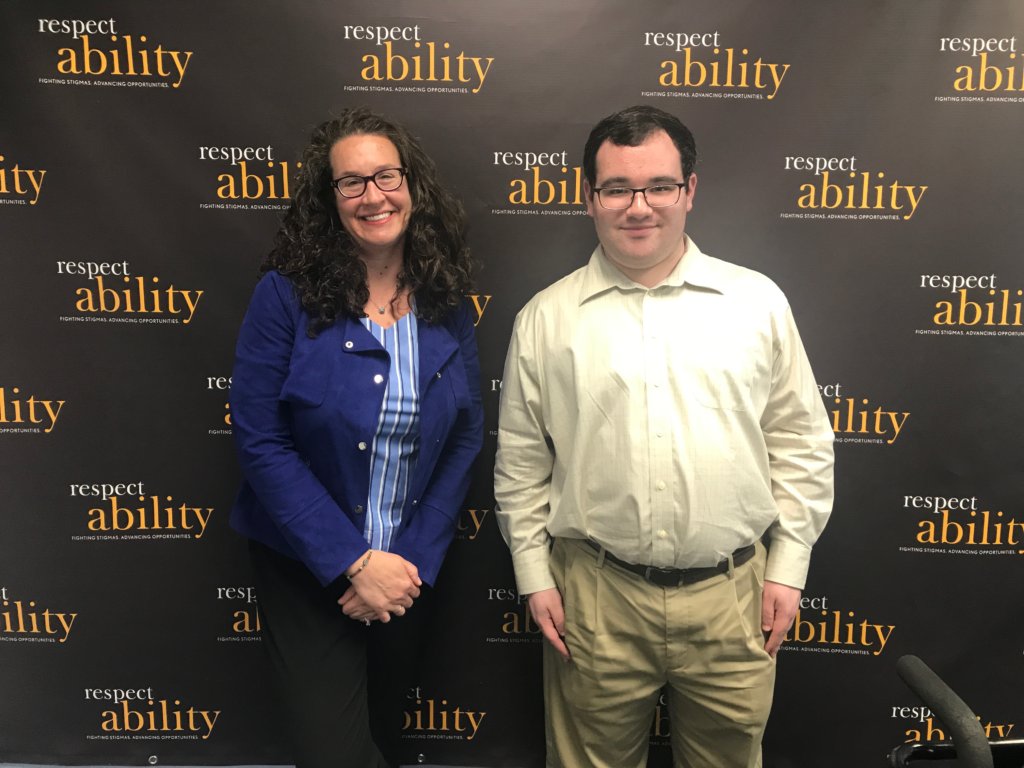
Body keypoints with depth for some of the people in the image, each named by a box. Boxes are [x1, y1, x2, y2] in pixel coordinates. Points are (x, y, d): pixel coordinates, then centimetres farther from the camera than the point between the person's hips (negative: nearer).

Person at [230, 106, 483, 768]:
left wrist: (415, 560, -10)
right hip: (307, 568, -3)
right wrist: (354, 563, -18)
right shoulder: (287, 294, -15)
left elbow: (465, 438, -3)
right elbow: (261, 442, -16)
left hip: (408, 567, 4)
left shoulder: (446, 304, -5)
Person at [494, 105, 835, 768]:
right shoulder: (546, 318, 0)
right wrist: (535, 576, 2)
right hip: (595, 598, 0)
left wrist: (788, 565, 2)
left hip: (732, 595, 1)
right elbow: (520, 460, 4)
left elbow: (801, 443, 5)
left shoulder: (758, 302, 1)